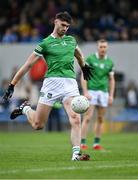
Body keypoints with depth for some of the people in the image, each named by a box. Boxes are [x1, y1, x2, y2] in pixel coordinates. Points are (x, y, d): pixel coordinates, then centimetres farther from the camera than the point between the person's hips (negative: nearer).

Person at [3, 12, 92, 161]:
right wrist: (12, 85, 1)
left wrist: (84, 67, 53)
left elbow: (78, 54, 39)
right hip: (52, 82, -3)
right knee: (37, 125, 2)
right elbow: (28, 65, 3)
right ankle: (25, 109, 33)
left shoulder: (71, 40, 15)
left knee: (75, 119, -17)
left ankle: (76, 154, -15)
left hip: (70, 83, 3)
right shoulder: (45, 43, 2)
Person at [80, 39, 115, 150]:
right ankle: (83, 143, -10)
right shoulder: (90, 59, -3)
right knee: (88, 117, -10)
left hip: (104, 92, 4)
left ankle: (97, 143, 12)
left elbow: (111, 80, 14)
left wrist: (111, 95, 6)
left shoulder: (109, 62, 9)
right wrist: (85, 92, -14)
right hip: (91, 91, -4)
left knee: (100, 119, 6)